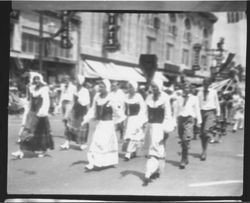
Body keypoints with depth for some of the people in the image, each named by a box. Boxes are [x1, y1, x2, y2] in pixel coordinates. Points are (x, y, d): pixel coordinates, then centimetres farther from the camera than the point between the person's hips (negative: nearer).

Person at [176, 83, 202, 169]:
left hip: (189, 119, -3)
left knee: (186, 140, -14)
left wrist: (199, 120, 7)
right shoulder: (179, 98, 15)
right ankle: (186, 158, 20)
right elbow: (177, 110, 16)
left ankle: (183, 160, -13)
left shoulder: (194, 98, 7)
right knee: (182, 140, 6)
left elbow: (197, 109, 10)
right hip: (181, 119, 4)